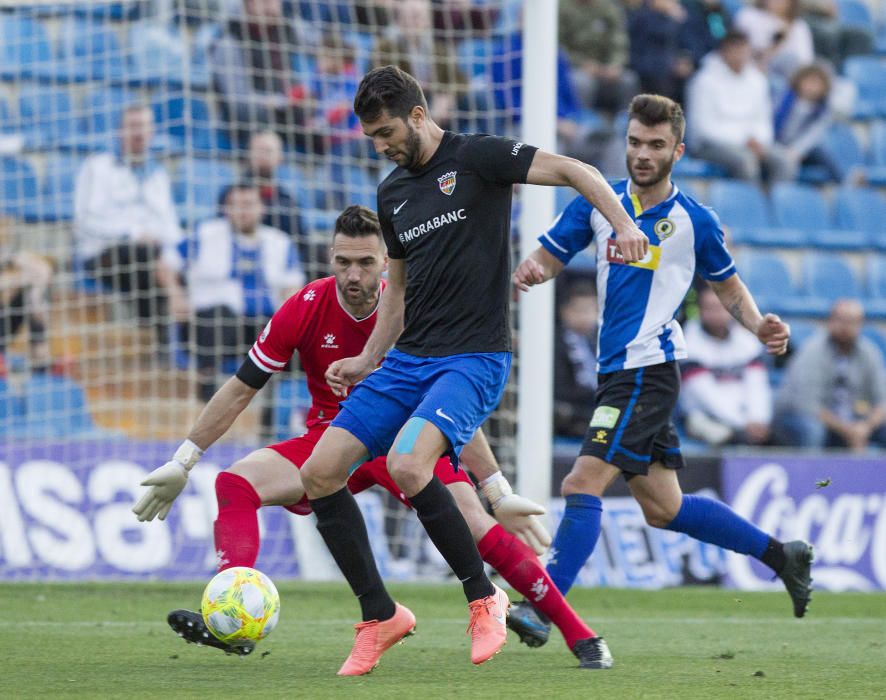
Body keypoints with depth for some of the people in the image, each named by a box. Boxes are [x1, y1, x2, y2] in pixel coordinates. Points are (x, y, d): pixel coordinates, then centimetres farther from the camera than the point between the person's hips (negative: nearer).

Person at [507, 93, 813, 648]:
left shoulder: (694, 221, -4)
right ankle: (782, 555, 28)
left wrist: (761, 326, -8)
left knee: (583, 483, -19)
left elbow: (730, 288, 10)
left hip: (649, 369, -6)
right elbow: (547, 256, 8)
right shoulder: (599, 203, 6)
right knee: (663, 508, 14)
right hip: (616, 371, 6)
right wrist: (530, 272, -15)